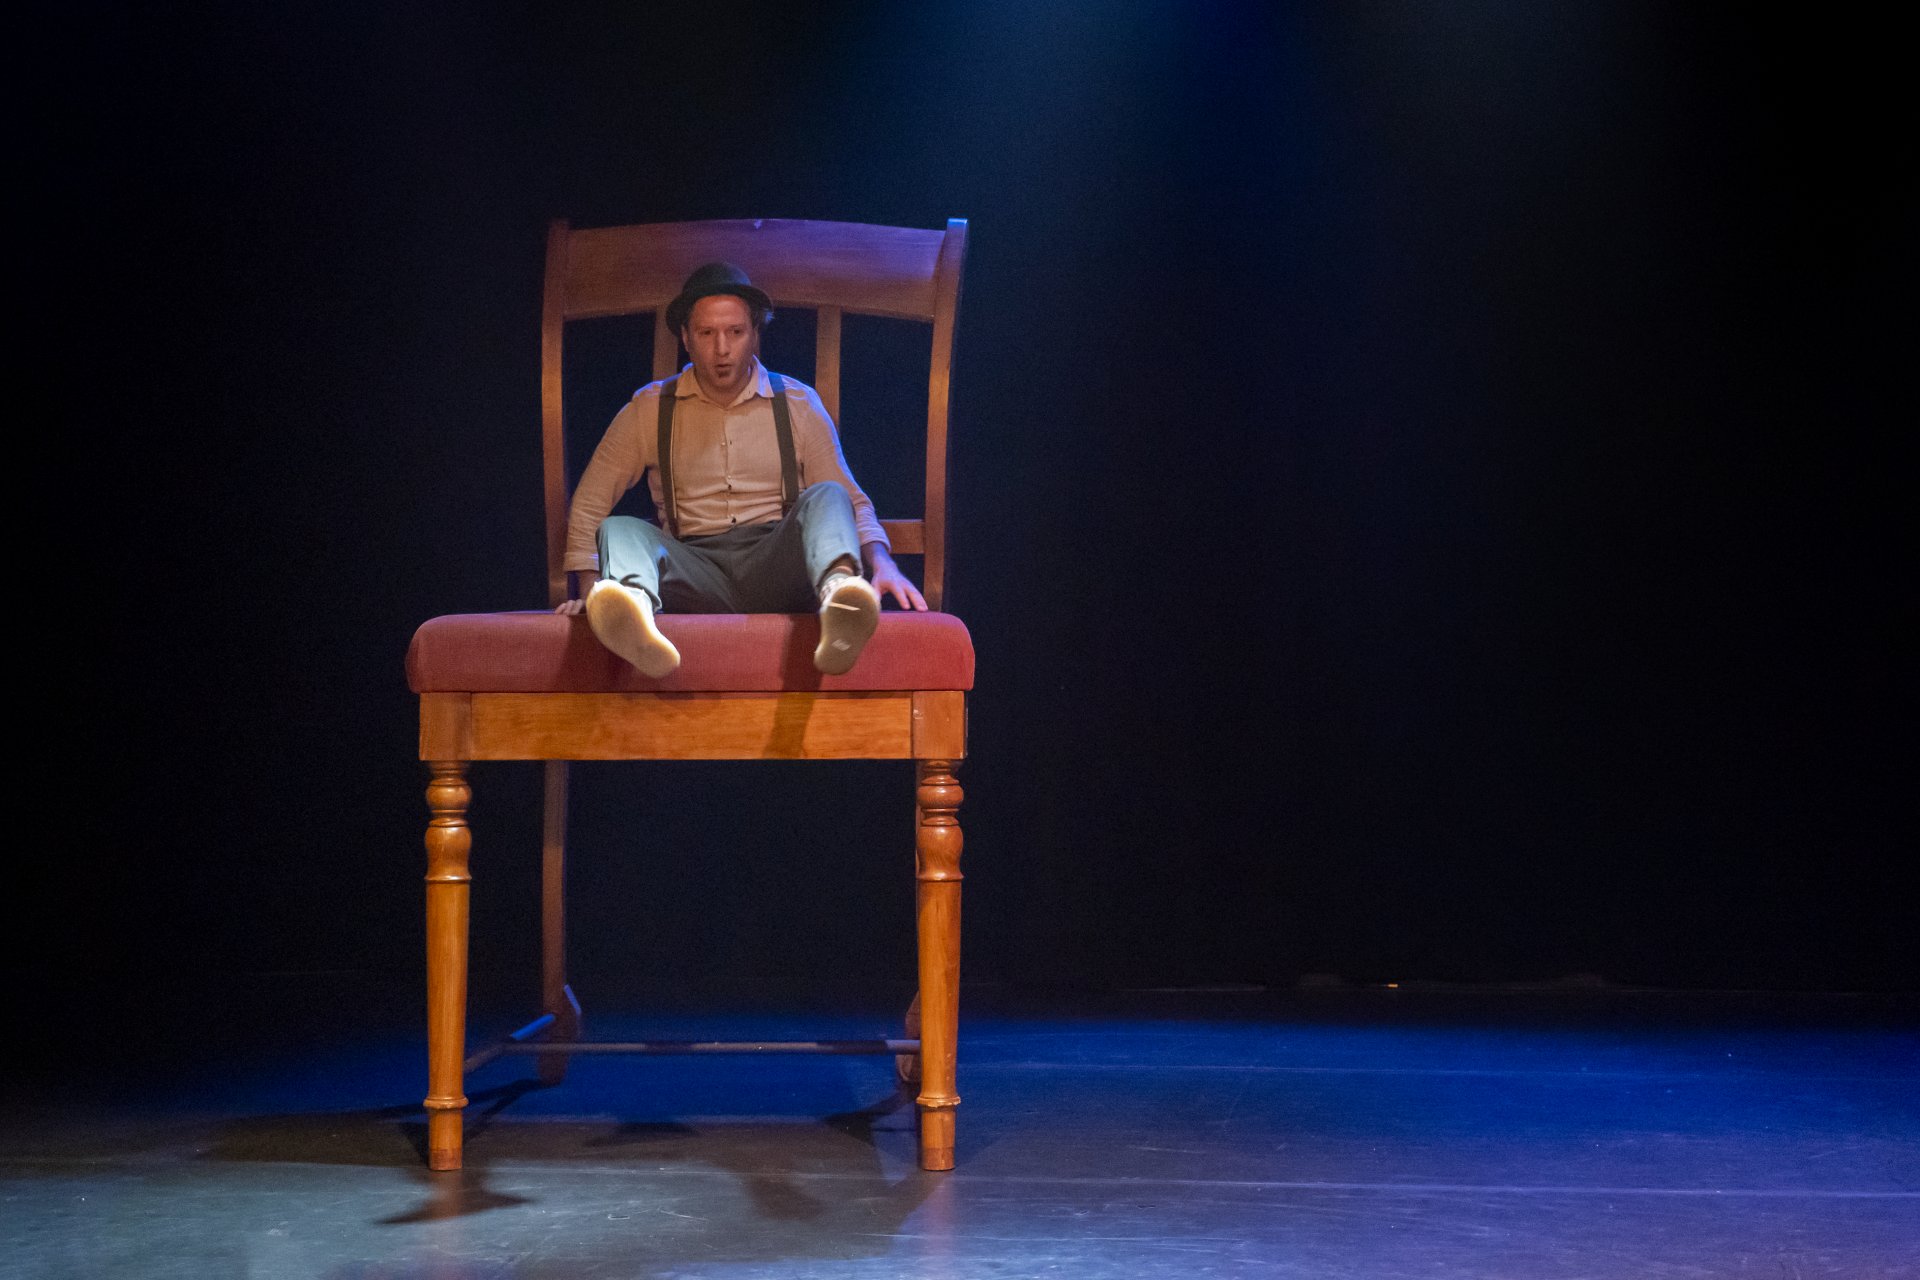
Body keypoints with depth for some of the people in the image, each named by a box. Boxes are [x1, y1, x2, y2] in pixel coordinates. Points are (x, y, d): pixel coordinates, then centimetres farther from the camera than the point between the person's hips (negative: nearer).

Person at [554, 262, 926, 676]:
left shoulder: (798, 404, 14)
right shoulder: (649, 409, 13)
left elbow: (852, 502, 12)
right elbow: (588, 505, 15)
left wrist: (882, 563, -9)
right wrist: (589, 589, -2)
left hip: (777, 572, 0)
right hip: (695, 574, 0)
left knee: (826, 499, -28)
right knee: (619, 531, -28)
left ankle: (839, 605, -62)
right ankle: (633, 609, -65)